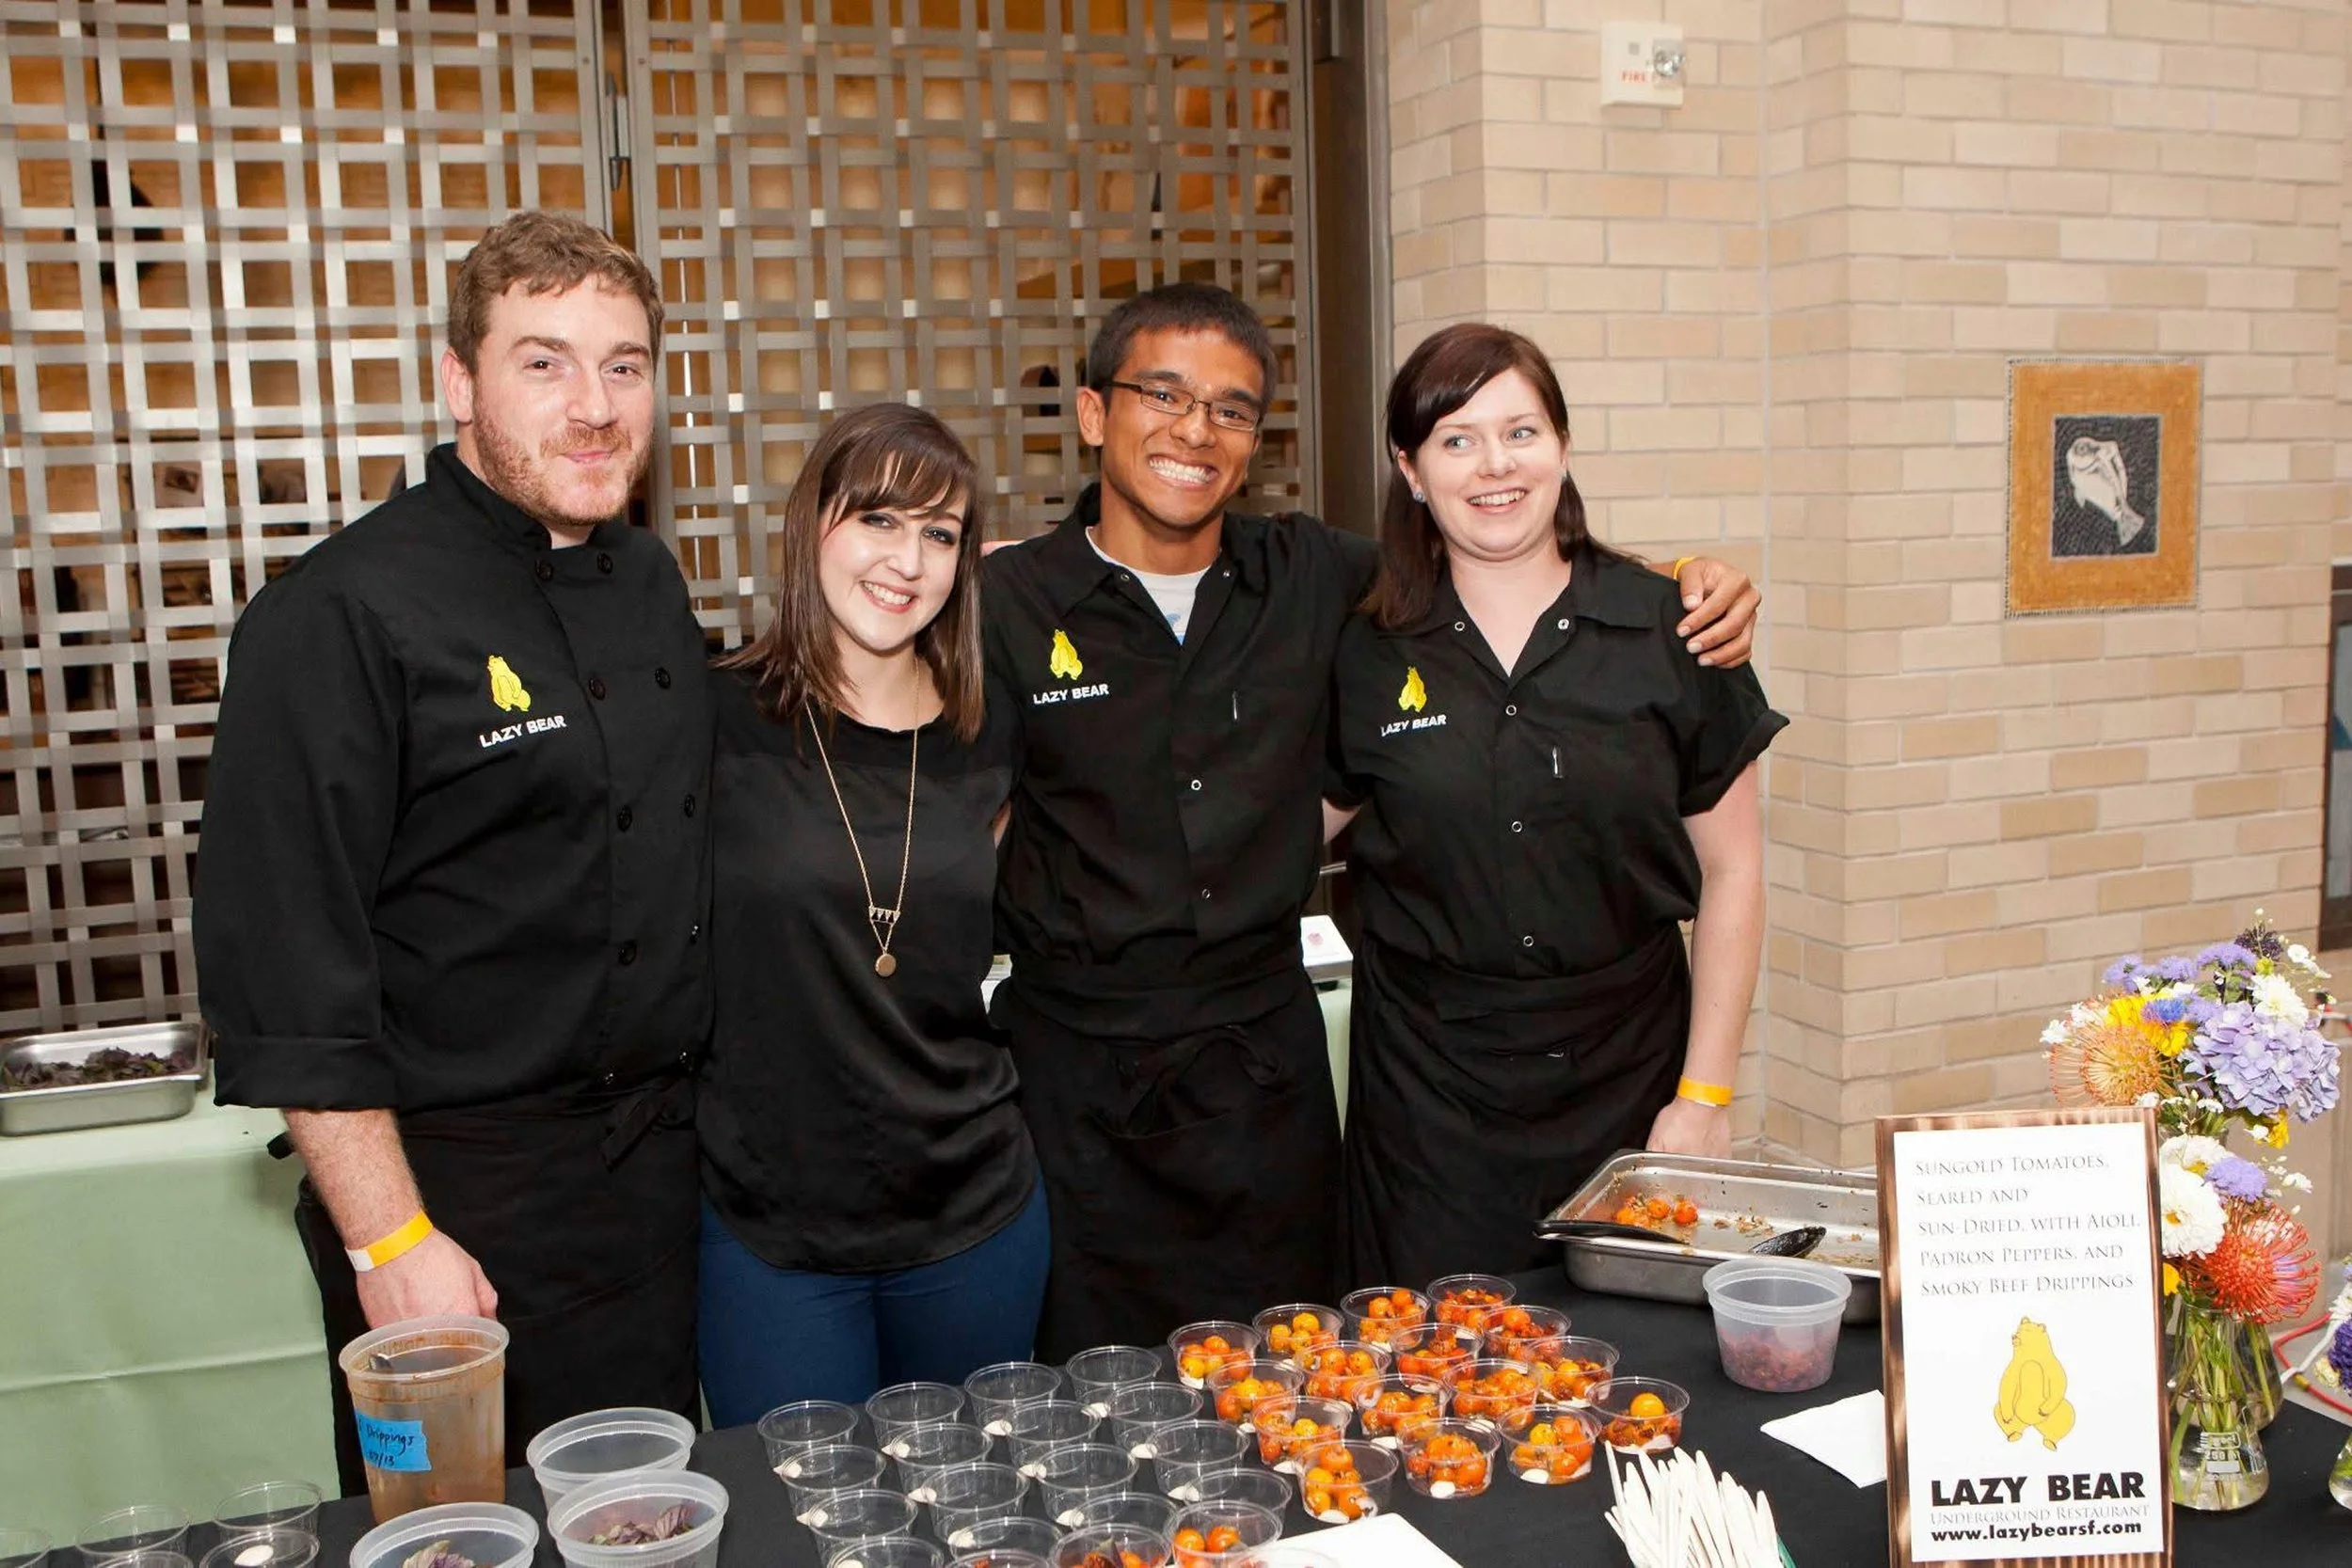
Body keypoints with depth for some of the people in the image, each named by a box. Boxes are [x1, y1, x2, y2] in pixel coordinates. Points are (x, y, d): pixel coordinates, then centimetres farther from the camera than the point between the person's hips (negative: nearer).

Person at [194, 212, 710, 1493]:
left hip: (656, 1172, 7)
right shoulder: (341, 614, -16)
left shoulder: (648, 584, 8)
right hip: (453, 1193, -6)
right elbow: (285, 970, -18)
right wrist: (391, 1241, -18)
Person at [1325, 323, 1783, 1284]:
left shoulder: (1667, 629, 0)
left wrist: (1705, 1093, -1)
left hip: (1628, 1071, 0)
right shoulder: (1367, 655, 2)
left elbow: (1729, 871, 2)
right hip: (1431, 1088, 0)